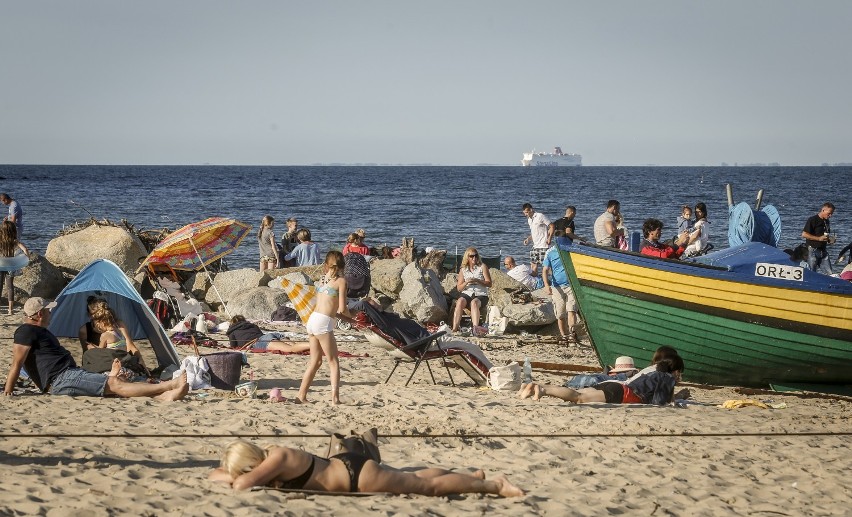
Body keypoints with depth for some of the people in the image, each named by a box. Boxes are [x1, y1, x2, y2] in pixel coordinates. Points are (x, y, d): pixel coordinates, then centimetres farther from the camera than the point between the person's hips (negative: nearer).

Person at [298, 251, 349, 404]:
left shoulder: (325, 278, 13)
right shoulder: (341, 280, -3)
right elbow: (341, 308, -6)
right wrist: (349, 314, 14)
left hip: (312, 319, 6)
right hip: (324, 322, -6)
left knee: (315, 361, 16)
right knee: (333, 362, -1)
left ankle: (301, 395, 18)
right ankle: (335, 397, -11)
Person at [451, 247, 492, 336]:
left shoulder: (482, 267, 9)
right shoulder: (463, 270, 16)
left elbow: (489, 283, 1)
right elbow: (459, 288, 13)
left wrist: (477, 281, -15)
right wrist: (466, 282, -8)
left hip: (481, 295, -2)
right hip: (467, 294, 2)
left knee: (474, 302, -37)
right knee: (460, 302, -32)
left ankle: (475, 327, -55)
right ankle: (455, 328, -43)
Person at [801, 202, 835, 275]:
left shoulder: (827, 222, 14)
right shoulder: (812, 220, -10)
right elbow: (804, 234, -16)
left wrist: (830, 241, 4)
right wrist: (819, 238, -20)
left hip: (823, 251, 7)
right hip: (813, 250, -7)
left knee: (829, 273, 0)